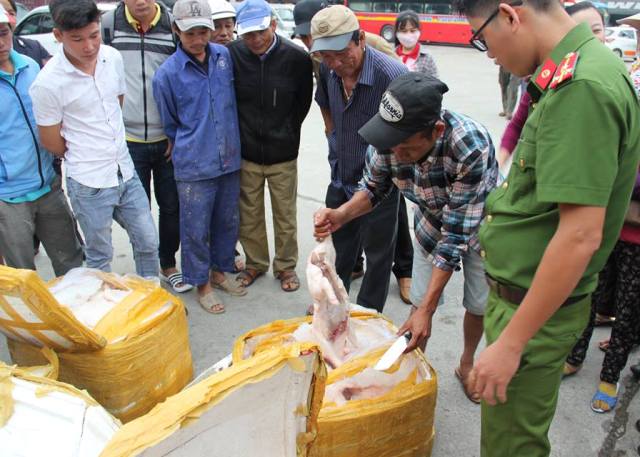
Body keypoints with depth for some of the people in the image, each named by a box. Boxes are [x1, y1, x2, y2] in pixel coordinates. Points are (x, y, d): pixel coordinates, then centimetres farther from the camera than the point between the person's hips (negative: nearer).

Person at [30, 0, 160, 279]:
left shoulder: (113, 57, -3)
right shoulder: (47, 83, -19)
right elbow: (51, 143, -7)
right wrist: (85, 159, 7)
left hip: (126, 173, 5)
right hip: (89, 184, -5)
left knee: (148, 243, 15)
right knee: (100, 257, 10)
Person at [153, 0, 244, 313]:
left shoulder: (225, 56, 0)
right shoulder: (167, 74, -10)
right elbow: (170, 124, 4)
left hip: (229, 159, 4)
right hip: (194, 166, -4)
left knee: (227, 221, 16)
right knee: (196, 228, 5)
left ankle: (220, 271, 37)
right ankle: (202, 284, 25)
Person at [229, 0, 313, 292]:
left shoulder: (297, 58, -13)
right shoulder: (232, 55, -11)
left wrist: (286, 134, 9)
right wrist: (240, 135, 6)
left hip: (283, 155, -1)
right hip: (246, 153, 1)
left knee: (285, 215, 11)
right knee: (249, 215, 14)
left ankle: (286, 266, 30)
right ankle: (255, 263, 34)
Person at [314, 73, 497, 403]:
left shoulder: (472, 147, -42)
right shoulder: (390, 140, -30)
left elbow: (456, 235, -36)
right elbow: (374, 186, -9)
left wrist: (428, 307, -34)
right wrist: (340, 214, -31)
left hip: (477, 226, -2)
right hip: (433, 221, 3)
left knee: (479, 305, 10)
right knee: (420, 302, 1)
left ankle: (466, 363, 40)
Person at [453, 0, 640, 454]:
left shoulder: (581, 87, -25)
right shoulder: (583, 68, 6)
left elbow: (581, 235, -28)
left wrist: (510, 343, -23)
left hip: (536, 309, -9)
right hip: (521, 293, 9)